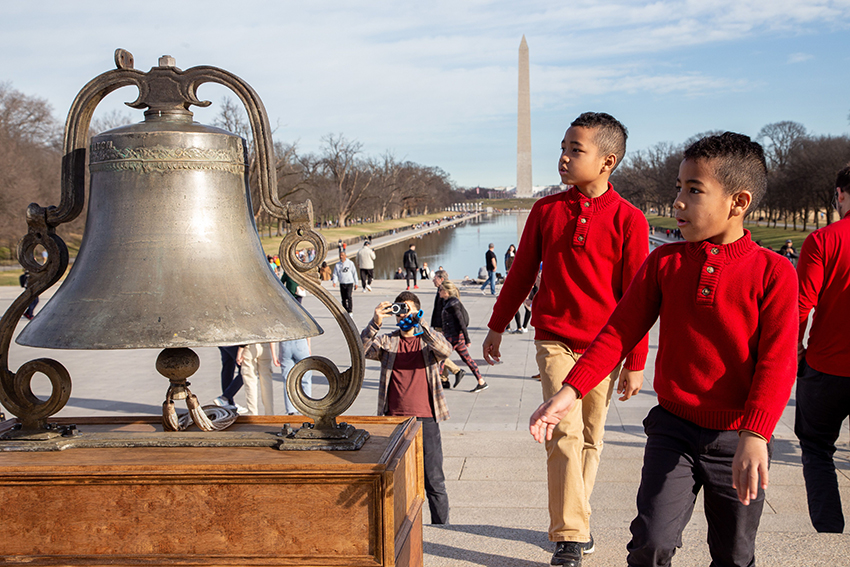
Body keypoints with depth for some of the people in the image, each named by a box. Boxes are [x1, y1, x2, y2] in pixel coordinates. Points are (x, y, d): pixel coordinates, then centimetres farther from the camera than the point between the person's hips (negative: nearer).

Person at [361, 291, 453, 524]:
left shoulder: (429, 341, 6)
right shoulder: (388, 342, 11)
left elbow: (445, 350, -17)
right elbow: (362, 350, -7)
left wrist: (418, 324, -26)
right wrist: (375, 323, -23)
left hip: (425, 420, -2)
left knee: (434, 482, 2)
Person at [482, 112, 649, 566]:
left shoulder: (628, 220, -6)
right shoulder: (546, 210, 1)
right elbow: (522, 272, 12)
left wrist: (635, 363, -5)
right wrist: (497, 326, 17)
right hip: (554, 340, 0)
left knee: (589, 438, 10)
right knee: (565, 431, -11)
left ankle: (572, 523, 28)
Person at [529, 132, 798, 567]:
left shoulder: (772, 271, -8)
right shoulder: (664, 262, 1)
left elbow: (777, 361, -14)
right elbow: (620, 331, -1)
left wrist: (755, 436, -26)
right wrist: (569, 391, -11)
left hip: (737, 439, -1)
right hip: (672, 426, 2)